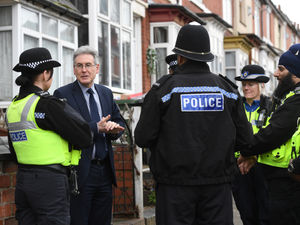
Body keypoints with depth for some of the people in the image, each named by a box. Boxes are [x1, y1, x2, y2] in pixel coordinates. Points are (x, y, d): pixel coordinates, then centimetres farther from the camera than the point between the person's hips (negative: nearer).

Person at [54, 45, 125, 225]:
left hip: (105, 170, 6)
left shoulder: (106, 93, 14)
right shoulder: (63, 94, -5)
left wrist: (114, 129, -9)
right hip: (80, 172, -6)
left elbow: (119, 122, 16)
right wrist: (97, 128, -21)